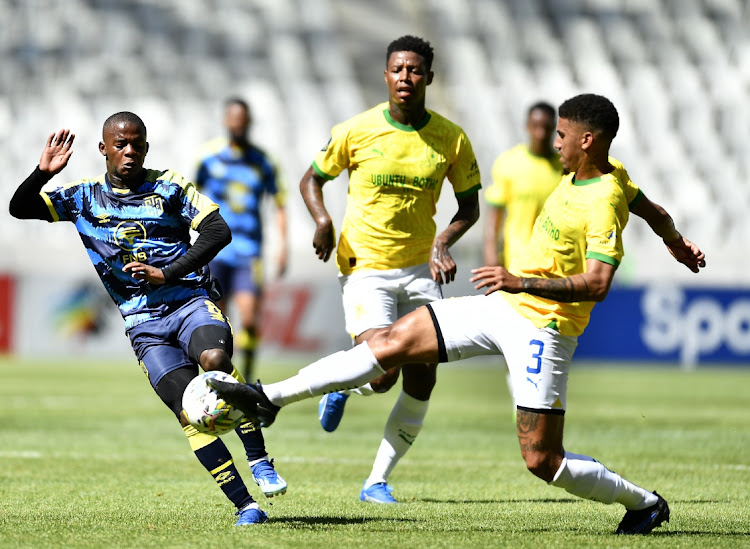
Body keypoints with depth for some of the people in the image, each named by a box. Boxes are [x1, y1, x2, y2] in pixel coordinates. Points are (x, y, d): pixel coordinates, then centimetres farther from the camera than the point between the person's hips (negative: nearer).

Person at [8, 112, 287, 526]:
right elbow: (19, 209, 7)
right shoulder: (84, 197, 10)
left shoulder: (169, 186, 5)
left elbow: (218, 231, -3)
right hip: (144, 322, 1)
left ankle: (259, 458, -24)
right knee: (189, 413, -14)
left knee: (214, 358, -35)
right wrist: (42, 174, -13)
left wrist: (168, 274, -13)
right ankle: (245, 505, -12)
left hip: (192, 300, -1)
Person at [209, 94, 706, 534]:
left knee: (542, 461, -7)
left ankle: (644, 503, 15)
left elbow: (597, 284, -30)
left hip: (542, 329, -9)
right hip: (503, 307, 9)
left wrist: (523, 282, -34)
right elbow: (654, 211, 21)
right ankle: (272, 397, 4)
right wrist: (678, 244, 39)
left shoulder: (604, 205, -23)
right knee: (394, 341, 2)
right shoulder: (607, 173, 4)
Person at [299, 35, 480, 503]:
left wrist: (443, 241, -10)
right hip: (365, 267, -3)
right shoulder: (356, 131, -7)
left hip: (421, 269, 3)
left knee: (422, 381, -2)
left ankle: (378, 481, 14)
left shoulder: (451, 139, -1)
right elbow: (312, 179, 6)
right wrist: (322, 221, -13)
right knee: (382, 373, -19)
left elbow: (470, 205, 9)